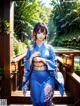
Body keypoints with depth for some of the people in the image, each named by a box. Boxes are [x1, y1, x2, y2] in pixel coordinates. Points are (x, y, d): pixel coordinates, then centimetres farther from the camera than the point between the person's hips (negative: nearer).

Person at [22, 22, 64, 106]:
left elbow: (54, 63, -4)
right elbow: (26, 64, 3)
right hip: (35, 77, 2)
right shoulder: (31, 48, 3)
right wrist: (32, 57, -13)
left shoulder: (49, 48, -1)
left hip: (47, 77, -2)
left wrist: (42, 59, -15)